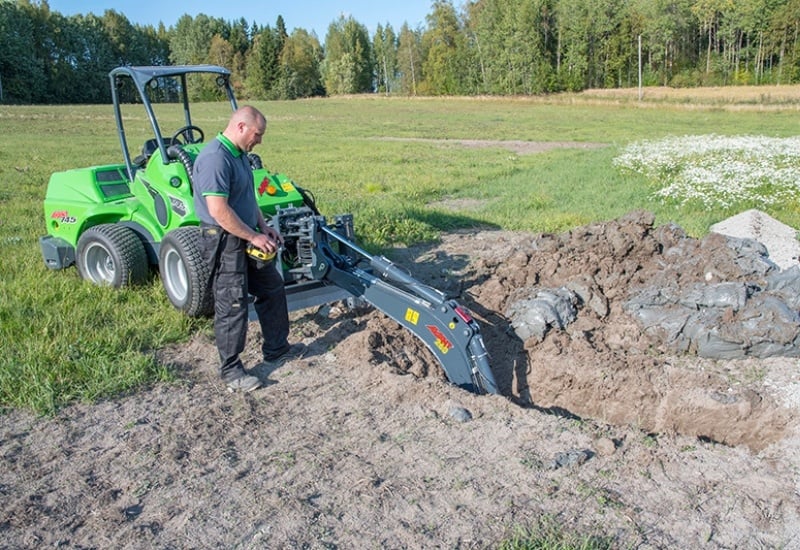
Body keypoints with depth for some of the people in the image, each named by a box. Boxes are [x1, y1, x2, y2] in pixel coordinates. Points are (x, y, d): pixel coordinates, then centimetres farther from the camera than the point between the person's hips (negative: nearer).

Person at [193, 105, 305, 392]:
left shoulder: (239, 155, 10)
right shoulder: (215, 158, -22)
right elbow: (219, 211, -27)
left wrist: (265, 228, 10)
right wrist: (254, 237, -19)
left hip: (248, 239, 10)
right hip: (225, 242, -10)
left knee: (272, 289, 18)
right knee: (232, 305, -1)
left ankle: (276, 348, 34)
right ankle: (230, 370, 15)